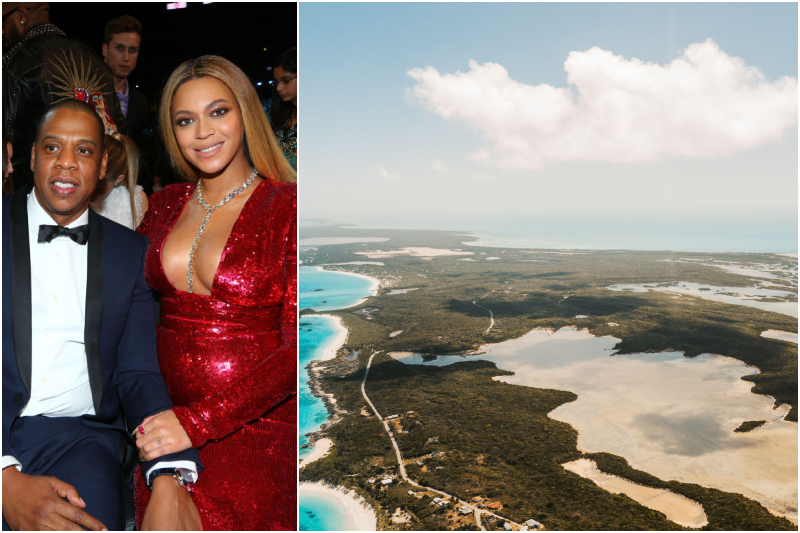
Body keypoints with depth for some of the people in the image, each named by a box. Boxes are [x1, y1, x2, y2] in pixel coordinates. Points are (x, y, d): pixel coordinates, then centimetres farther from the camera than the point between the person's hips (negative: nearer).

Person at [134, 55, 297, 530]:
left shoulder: (287, 208, -12)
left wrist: (197, 422, -21)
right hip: (166, 426, 5)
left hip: (257, 432, -5)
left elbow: (297, 349, -18)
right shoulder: (165, 205, 6)